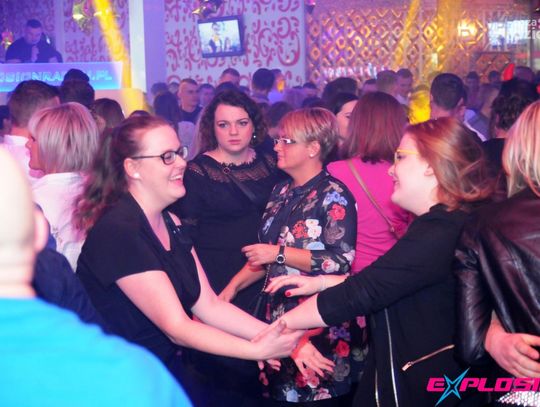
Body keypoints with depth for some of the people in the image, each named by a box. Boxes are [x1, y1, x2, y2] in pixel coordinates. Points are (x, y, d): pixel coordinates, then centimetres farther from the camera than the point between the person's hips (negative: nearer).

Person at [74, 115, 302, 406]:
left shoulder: (172, 223, 5)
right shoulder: (117, 233, -20)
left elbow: (209, 306, 1)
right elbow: (177, 328, -21)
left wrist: (279, 336, -9)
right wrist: (257, 350, -26)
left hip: (170, 370, 7)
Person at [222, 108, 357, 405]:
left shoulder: (333, 196, -11)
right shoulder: (280, 192, 11)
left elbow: (341, 261, -20)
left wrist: (280, 253, -18)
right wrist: (232, 287, 5)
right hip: (277, 314, 7)